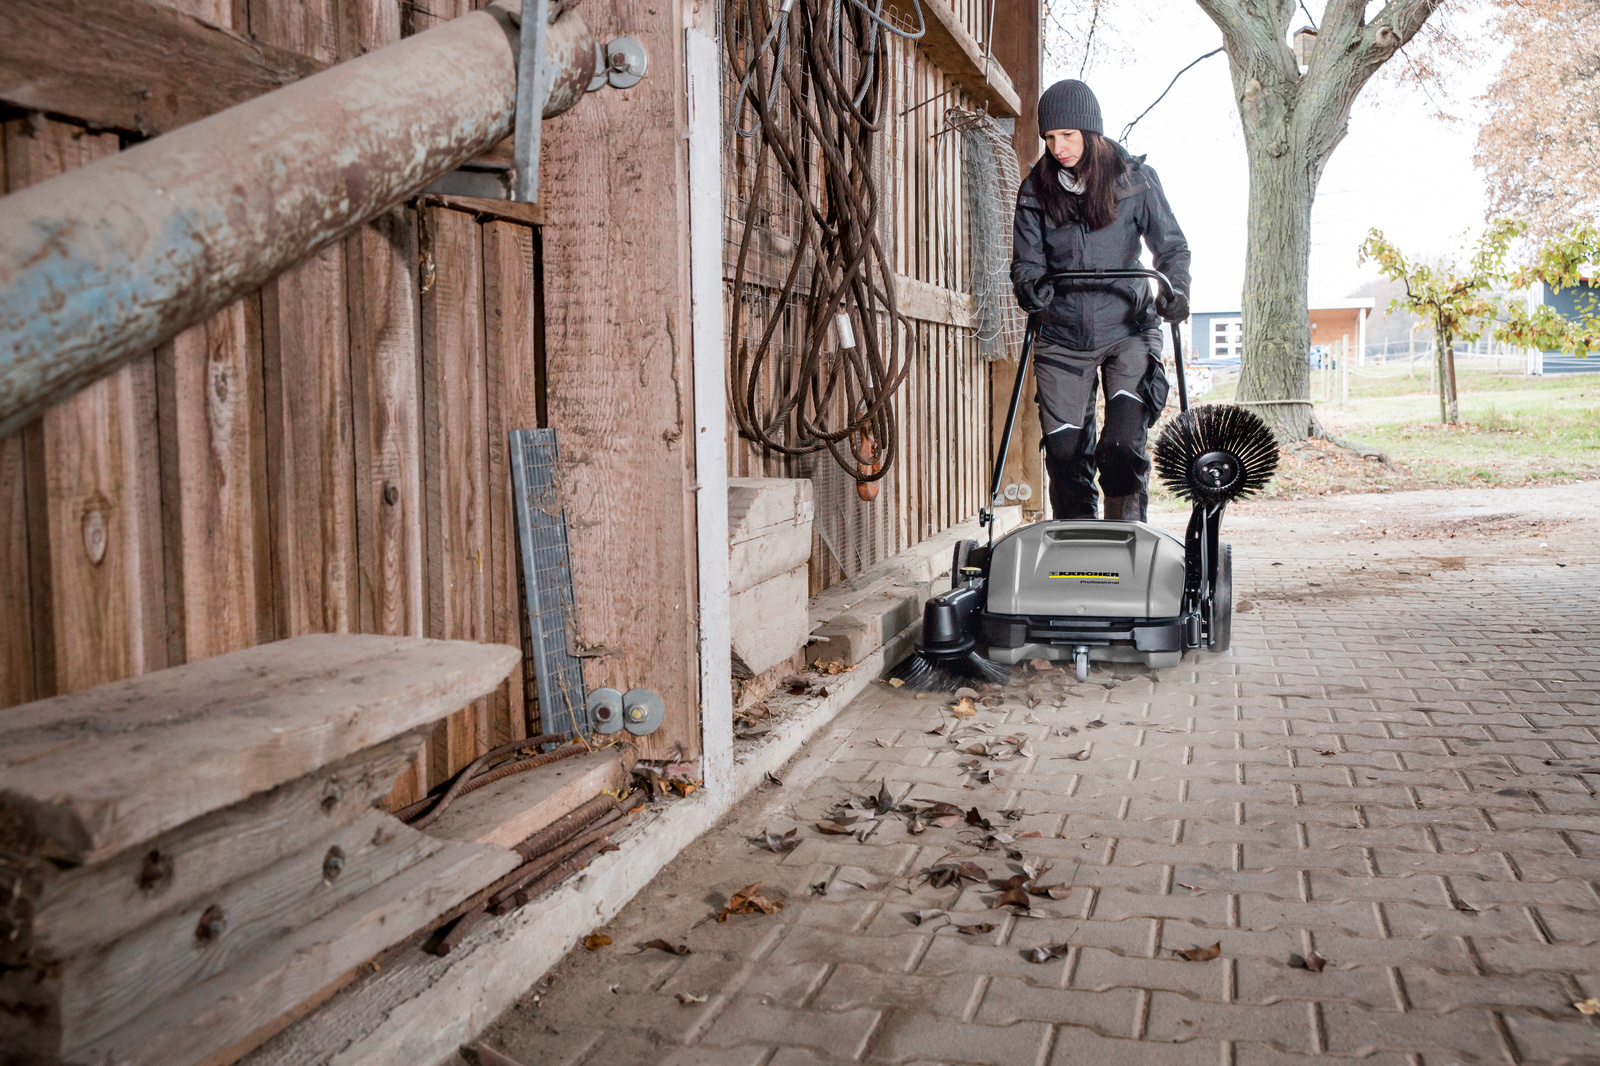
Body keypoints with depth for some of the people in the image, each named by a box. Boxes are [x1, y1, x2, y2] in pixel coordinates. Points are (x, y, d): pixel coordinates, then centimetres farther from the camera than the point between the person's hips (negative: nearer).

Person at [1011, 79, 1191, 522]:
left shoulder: (1134, 178, -3)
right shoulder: (1035, 189, 2)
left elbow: (1171, 246, 0)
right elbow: (1028, 259, 1)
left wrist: (1176, 290, -20)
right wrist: (1031, 286, -22)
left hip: (1128, 328, -2)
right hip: (1061, 337, 2)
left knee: (1125, 443, -13)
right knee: (1064, 450, 1)